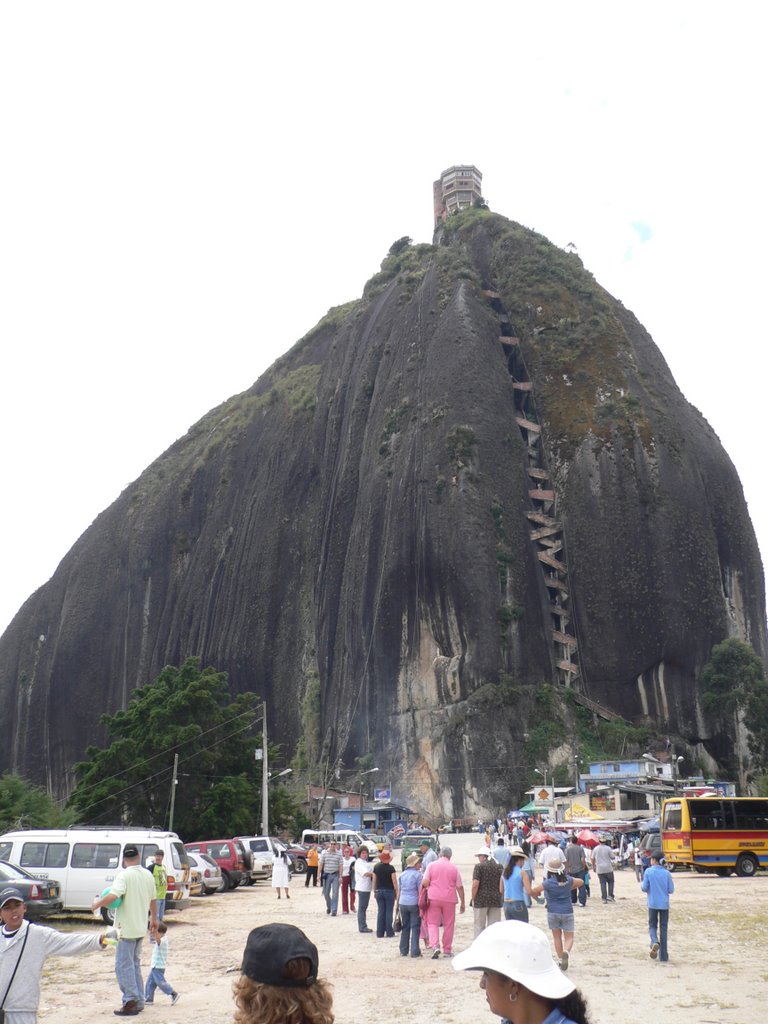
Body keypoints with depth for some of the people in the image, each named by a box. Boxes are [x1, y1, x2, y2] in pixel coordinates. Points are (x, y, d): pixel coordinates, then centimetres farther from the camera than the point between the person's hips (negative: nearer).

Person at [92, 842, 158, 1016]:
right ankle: (139, 1001, 22)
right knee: (135, 964, 18)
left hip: (127, 928, -7)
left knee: (124, 965, 0)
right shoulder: (148, 875, 6)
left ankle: (131, 1001, -3)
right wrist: (154, 919, 29)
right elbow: (153, 900, 16)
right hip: (140, 928, 8)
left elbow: (112, 896, -31)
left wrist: (97, 904, -13)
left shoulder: (124, 875, -16)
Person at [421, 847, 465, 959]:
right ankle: (447, 950, 15)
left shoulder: (432, 865, 1)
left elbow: (424, 882, -6)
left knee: (432, 923, 6)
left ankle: (435, 946, -13)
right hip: (449, 899, 0)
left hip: (434, 898, 0)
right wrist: (462, 903, 10)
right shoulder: (454, 868, 3)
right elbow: (459, 887, 4)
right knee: (449, 925, 11)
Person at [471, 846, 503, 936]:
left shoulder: (479, 866, -7)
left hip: (481, 899, -4)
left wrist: (473, 899, -3)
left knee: (479, 925, 6)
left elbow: (475, 885, -13)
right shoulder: (499, 866, 7)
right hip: (496, 899, 4)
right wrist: (499, 897, 16)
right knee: (494, 926, 9)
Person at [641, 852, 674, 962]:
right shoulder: (666, 873, -2)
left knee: (652, 926, 14)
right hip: (664, 904, 1)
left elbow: (644, 888, -7)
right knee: (663, 929, 10)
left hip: (653, 904, -1)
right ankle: (663, 956, 11)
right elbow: (671, 890, -1)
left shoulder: (648, 871, -6)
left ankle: (654, 942, -17)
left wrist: (641, 884, 14)